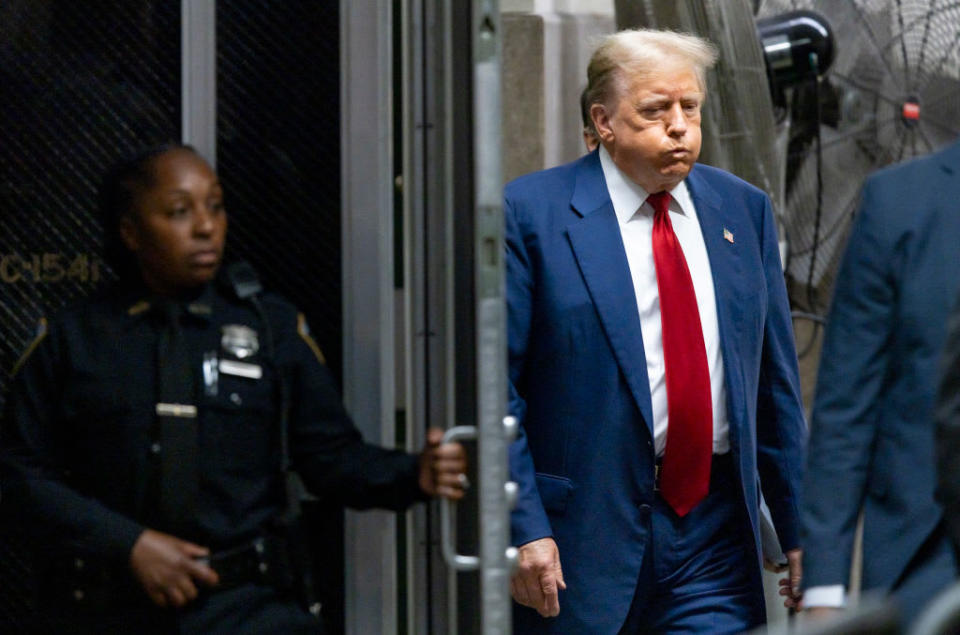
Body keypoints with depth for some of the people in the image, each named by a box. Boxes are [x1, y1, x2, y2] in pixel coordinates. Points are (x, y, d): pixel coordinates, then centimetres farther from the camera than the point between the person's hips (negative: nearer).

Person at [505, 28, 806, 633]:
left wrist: (800, 528, 12)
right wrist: (523, 529, -15)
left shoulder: (743, 209, 11)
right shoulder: (532, 212, -4)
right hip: (588, 533, -3)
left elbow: (776, 382, 14)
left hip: (716, 535, 3)